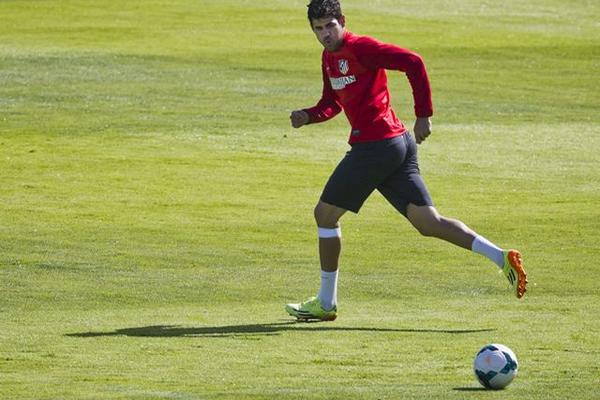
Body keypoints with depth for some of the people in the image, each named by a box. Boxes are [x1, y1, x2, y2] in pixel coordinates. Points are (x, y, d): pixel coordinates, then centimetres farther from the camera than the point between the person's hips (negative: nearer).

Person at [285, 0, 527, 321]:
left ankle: (326, 304, 13)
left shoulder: (360, 48, -11)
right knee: (428, 223, 2)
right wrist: (308, 116, 6)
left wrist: (423, 115, -20)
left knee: (325, 215, 4)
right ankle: (501, 258, -8)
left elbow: (412, 63, -19)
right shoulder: (329, 57, 18)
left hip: (374, 146, -9)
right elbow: (332, 103, 28)